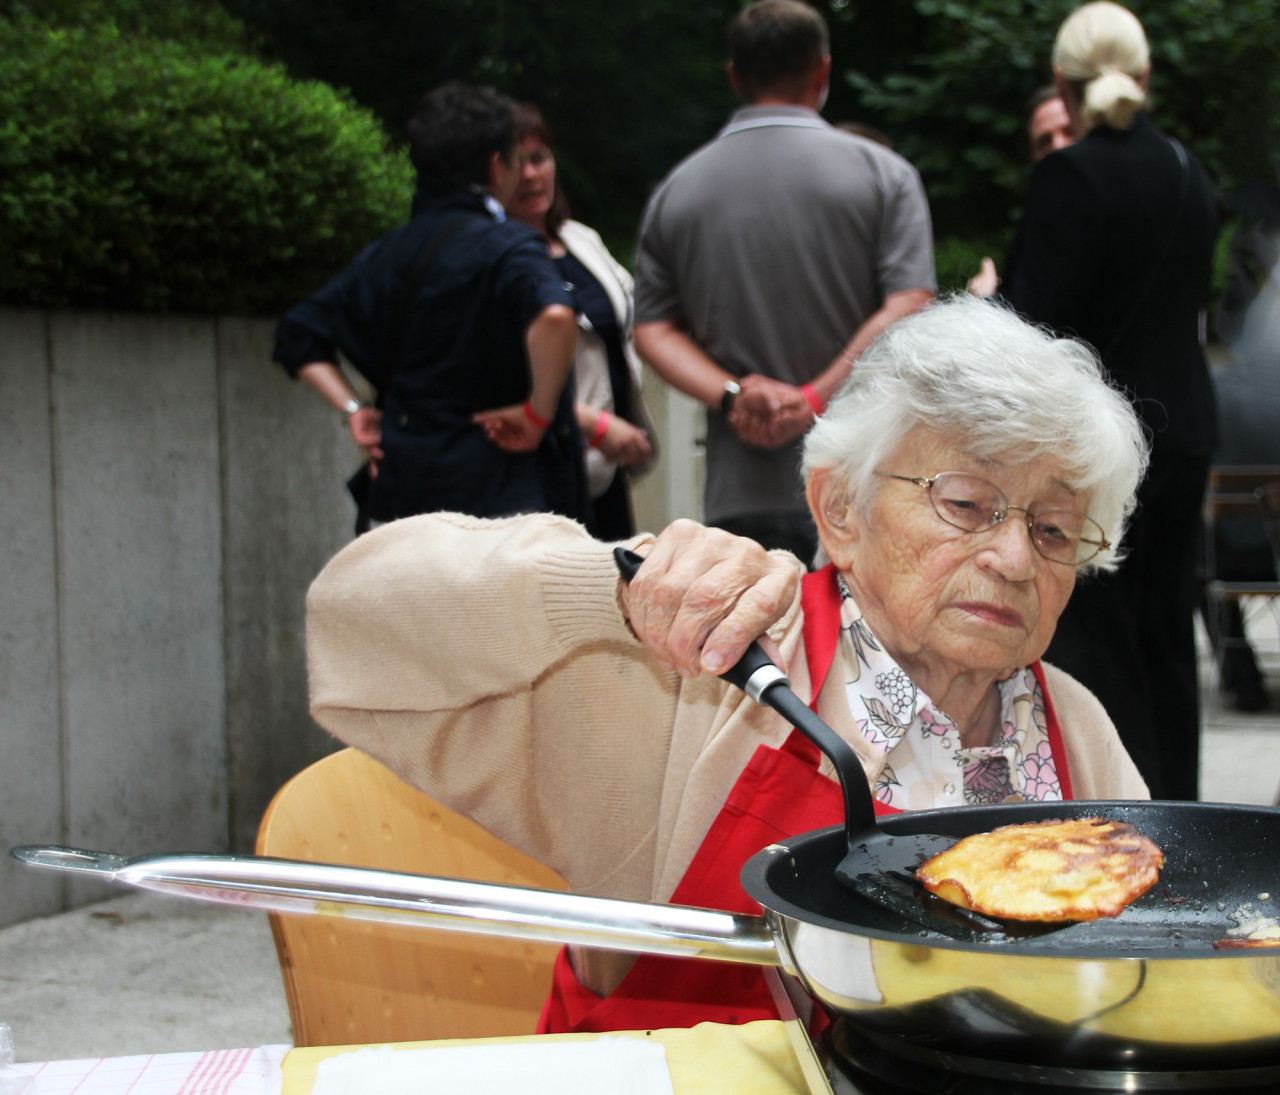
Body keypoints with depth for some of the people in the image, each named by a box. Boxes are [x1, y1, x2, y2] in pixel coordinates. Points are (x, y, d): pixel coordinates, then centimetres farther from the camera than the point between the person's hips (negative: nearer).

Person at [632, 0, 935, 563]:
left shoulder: (675, 190, 10)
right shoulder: (881, 173, 2)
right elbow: (907, 310, -9)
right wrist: (814, 400, -11)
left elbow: (653, 329, 6)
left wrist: (734, 394, -6)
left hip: (740, 498, 2)